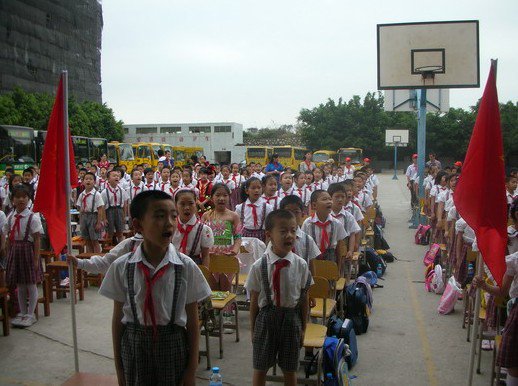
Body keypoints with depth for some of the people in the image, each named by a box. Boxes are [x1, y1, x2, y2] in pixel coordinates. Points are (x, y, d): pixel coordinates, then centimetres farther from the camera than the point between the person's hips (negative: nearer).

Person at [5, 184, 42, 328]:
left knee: (31, 284, 5)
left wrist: (36, 259, -14)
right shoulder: (10, 217, 3)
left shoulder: (33, 218, -12)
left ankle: (30, 314, 18)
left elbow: (37, 239, -12)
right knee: (19, 285, 14)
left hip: (28, 250, -5)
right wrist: (9, 255, 5)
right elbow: (9, 238, 8)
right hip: (15, 251, 5)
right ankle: (22, 313, 27)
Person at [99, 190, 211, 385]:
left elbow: (192, 322, -4)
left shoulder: (186, 267, -10)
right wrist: (119, 368, 5)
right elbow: (118, 319, 1)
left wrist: (191, 370, -1)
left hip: (173, 346, 0)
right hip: (134, 346, 1)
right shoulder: (121, 267, -7)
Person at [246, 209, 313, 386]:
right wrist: (253, 330, 1)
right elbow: (254, 300, -5)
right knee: (260, 369, 15)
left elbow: (304, 298, -1)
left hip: (292, 317, 1)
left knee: (290, 370, 17)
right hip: (266, 317, -1)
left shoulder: (301, 265, -10)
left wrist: (303, 328, 5)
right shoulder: (259, 266, -13)